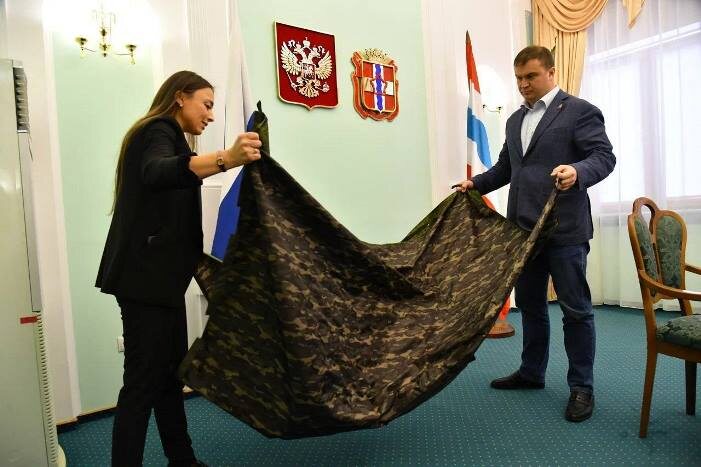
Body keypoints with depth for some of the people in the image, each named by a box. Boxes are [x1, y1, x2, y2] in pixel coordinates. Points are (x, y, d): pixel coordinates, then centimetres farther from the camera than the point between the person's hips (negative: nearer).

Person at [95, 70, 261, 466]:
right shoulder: (158, 131, -9)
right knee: (143, 380, -6)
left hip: (159, 276, 10)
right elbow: (156, 173, -34)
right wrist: (226, 159, -50)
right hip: (146, 277, -10)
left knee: (170, 372, 14)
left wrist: (199, 260, 32)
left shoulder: (165, 136, 21)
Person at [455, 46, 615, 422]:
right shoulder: (515, 119, 19)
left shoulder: (579, 111, -2)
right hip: (524, 228, 7)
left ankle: (581, 387, 16)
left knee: (575, 309, 2)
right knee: (530, 304, 15)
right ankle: (531, 373, 30)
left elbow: (604, 156, -12)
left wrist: (577, 171, -32)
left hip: (564, 229, -7)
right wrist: (477, 183, 11)